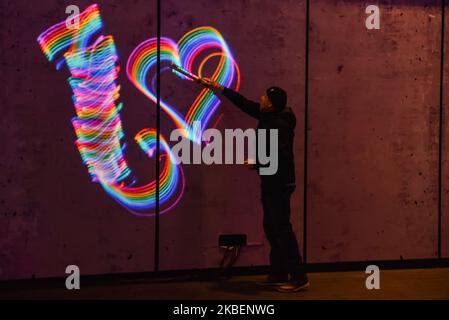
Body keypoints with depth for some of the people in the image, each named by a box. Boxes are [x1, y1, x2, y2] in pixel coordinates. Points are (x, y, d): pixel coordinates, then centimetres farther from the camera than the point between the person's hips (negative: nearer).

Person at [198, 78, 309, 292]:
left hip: (279, 183, -10)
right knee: (271, 228, 12)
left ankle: (299, 278, -8)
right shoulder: (268, 116, 8)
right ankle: (278, 274, 19)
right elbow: (244, 104, 20)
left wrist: (256, 164, -17)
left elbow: (281, 156, -30)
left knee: (281, 228, -10)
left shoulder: (279, 125, -20)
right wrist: (219, 88, 25)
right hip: (271, 182, 10)